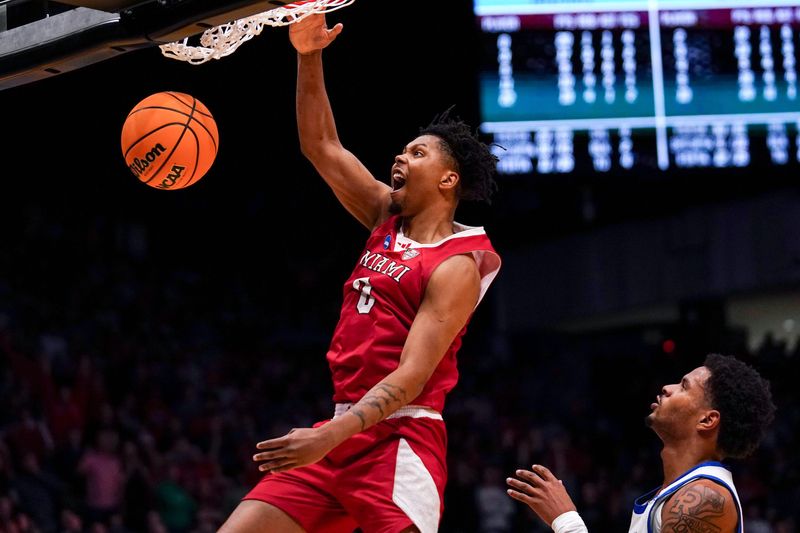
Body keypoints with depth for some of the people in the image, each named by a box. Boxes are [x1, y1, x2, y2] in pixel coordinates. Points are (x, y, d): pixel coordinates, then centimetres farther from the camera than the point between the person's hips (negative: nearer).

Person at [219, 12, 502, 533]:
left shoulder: (456, 267, -9)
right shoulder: (387, 218, 14)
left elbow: (410, 378, -18)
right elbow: (322, 147, 19)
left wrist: (330, 435, -30)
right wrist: (309, 58, 7)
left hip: (399, 439, -8)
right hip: (347, 428, 8)